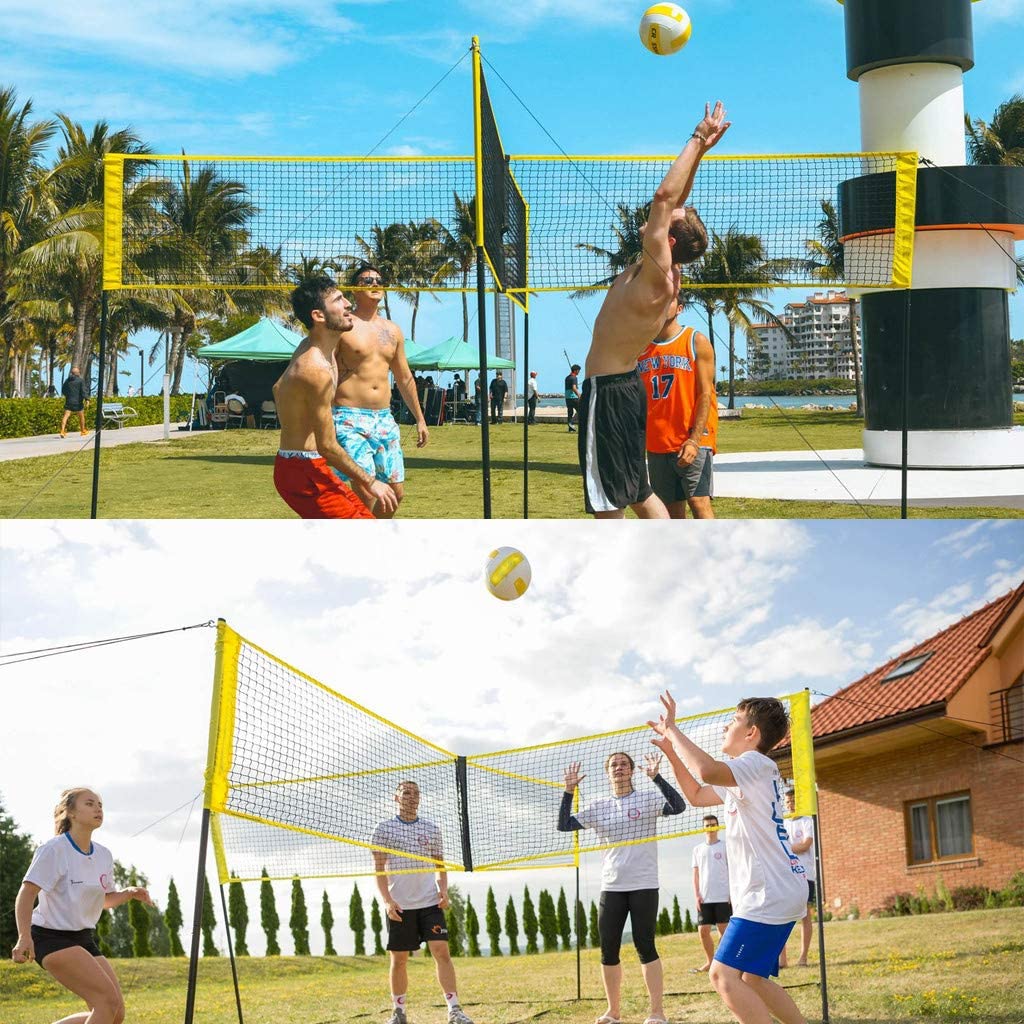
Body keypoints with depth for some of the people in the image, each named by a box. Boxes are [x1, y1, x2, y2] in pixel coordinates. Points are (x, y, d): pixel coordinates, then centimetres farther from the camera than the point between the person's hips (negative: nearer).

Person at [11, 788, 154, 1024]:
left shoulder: (103, 855, 8)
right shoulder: (54, 849, -13)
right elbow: (26, 893, -18)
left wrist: (129, 893, -1)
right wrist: (24, 937, -31)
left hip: (84, 940, 8)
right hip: (52, 938, -8)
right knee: (108, 999, -22)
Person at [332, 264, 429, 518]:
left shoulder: (392, 331, 16)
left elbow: (404, 378, 24)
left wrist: (420, 419, 23)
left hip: (384, 419, 7)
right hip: (350, 419, -7)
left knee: (396, 491, 6)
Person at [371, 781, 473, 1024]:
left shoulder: (432, 829, 10)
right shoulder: (383, 830, 2)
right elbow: (379, 868, -1)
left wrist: (443, 889, -2)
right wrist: (387, 900, -13)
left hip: (430, 903, 1)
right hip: (399, 906, -1)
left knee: (442, 952, -10)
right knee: (399, 959, 4)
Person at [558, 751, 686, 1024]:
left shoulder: (647, 799, 0)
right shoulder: (598, 807, 10)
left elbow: (678, 806, -17)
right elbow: (564, 825, 7)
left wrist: (656, 777, -24)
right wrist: (569, 791, -2)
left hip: (644, 886, -4)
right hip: (611, 887, 4)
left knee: (645, 947, -7)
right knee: (609, 950, 4)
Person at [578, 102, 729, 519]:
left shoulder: (657, 278, -20)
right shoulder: (660, 273, 4)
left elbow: (665, 196, -24)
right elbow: (673, 203, 11)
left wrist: (697, 143, -17)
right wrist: (700, 149, 8)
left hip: (607, 392, -10)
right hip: (624, 387, 10)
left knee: (607, 502, -5)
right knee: (640, 493, 18)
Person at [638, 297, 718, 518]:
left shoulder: (697, 342, -1)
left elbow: (706, 394, -7)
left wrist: (695, 440, -16)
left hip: (692, 441, -5)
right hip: (656, 442, 5)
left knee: (699, 501, -15)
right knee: (672, 509, 6)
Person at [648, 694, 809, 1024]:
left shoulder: (757, 763, -13)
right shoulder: (741, 777, 20)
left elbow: (707, 770, -33)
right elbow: (696, 795, 33)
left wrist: (672, 729, -20)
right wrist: (671, 751, 21)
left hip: (769, 894, -11)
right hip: (774, 893, 11)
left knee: (724, 975, -16)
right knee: (752, 979, 16)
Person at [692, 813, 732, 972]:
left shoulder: (725, 847, 3)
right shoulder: (698, 850, 12)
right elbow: (695, 874, 12)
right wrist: (696, 895, 1)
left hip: (723, 897, -3)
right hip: (704, 898, 3)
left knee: (724, 929, -4)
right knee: (703, 930, -1)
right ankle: (710, 961, 13)